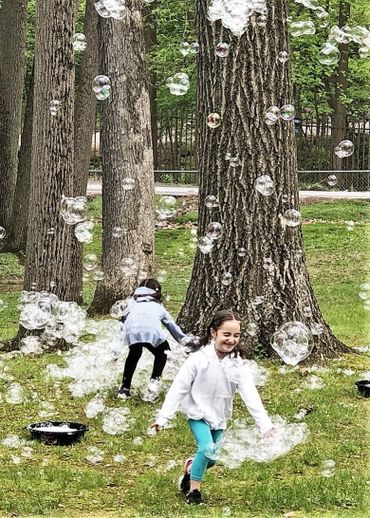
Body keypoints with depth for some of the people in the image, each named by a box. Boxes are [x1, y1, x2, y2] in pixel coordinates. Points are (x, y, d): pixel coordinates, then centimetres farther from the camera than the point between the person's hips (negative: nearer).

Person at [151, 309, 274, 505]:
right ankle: (193, 491, -4)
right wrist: (162, 418, -18)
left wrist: (265, 425, -24)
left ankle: (190, 467, 43)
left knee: (211, 459, 9)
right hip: (198, 412, -4)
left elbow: (250, 395, -16)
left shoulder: (238, 365, -12)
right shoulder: (198, 359, -21)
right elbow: (178, 389, -17)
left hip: (219, 417, 4)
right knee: (206, 448, -23)